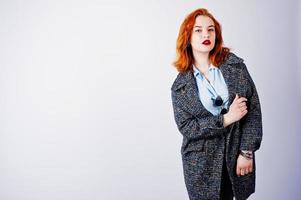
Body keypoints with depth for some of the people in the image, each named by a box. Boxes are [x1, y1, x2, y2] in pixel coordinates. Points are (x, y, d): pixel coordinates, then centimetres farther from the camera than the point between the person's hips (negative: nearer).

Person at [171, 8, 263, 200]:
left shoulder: (235, 64, -3)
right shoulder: (180, 85, -3)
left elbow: (253, 108, -5)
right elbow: (185, 127, -8)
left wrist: (247, 152, -9)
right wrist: (226, 119, -17)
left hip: (236, 155, 1)